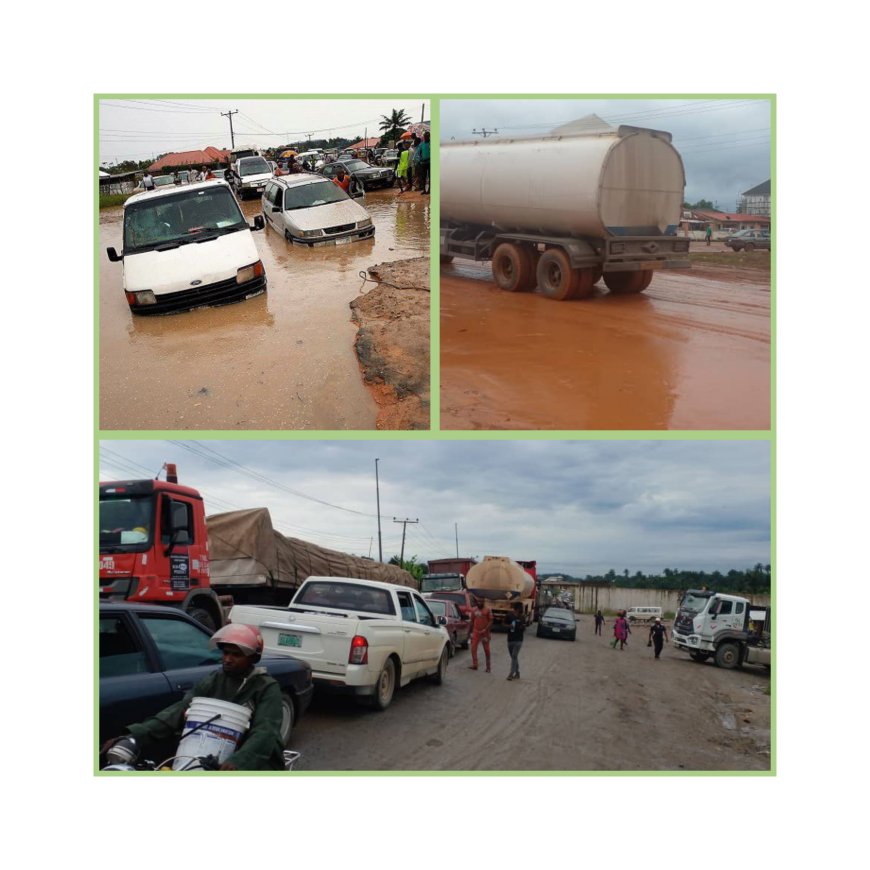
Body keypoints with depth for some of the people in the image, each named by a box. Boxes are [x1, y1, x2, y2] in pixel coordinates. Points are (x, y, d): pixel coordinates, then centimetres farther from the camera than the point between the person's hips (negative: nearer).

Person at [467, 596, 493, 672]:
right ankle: (474, 664, -1)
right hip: (476, 632, 3)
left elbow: (491, 621, -8)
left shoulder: (487, 610, -5)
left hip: (485, 632, -3)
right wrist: (471, 632, 11)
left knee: (486, 649, 3)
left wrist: (485, 629, -18)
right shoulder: (474, 610, 6)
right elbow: (472, 621, 12)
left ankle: (488, 666, 12)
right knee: (473, 648, -6)